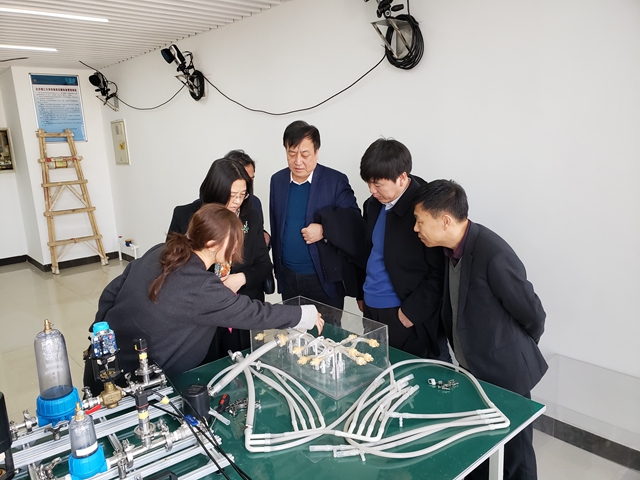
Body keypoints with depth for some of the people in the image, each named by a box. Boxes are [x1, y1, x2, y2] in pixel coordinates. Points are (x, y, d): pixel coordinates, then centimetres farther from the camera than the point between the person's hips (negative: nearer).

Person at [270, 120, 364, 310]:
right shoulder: (277, 180, 3)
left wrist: (324, 230, -25)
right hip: (288, 278, 4)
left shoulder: (336, 181, -10)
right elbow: (276, 227, 10)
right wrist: (277, 268, 12)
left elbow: (355, 223, -10)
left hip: (324, 279, -4)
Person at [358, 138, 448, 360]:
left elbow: (439, 272, -15)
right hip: (371, 309, 7)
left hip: (403, 315, -7)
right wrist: (362, 294, 15)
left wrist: (412, 312, -14)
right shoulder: (373, 204, 4)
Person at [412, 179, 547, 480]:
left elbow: (533, 314, -17)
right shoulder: (452, 248, -3)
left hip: (503, 374, -7)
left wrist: (516, 347, 0)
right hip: (470, 369, 7)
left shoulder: (494, 255, -29)